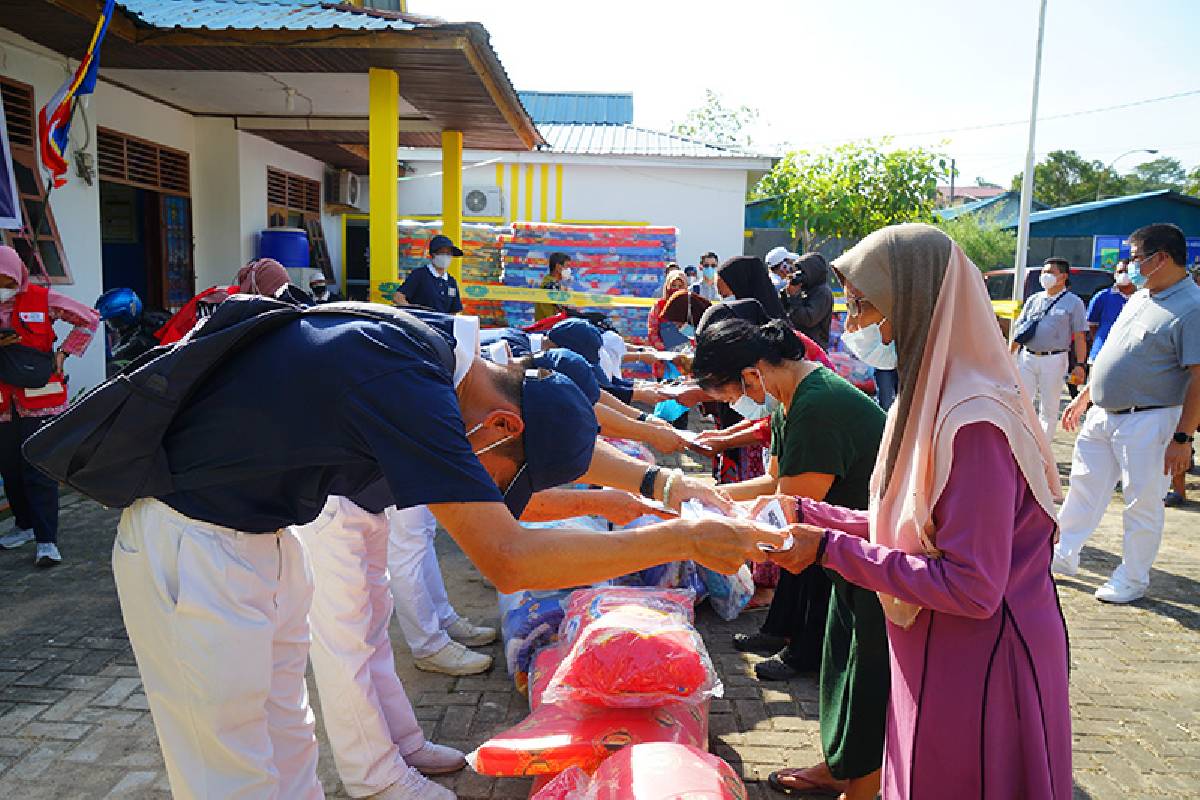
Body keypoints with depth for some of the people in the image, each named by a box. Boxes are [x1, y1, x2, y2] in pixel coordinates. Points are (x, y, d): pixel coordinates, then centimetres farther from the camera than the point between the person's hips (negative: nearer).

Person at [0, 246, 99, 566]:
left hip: (40, 399, -3)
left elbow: (89, 319, 6)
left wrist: (63, 353, -1)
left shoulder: (41, 299, -1)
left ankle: (47, 540, -3)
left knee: (39, 469, -5)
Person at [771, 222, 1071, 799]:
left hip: (979, 673, -8)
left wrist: (830, 548, -24)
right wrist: (804, 513, 2)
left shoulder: (975, 424, -26)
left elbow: (972, 587, -26)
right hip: (935, 660, 8)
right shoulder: (932, 400, 3)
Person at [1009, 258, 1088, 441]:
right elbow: (1019, 331, 15)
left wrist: (1080, 365, -11)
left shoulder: (1073, 302, 2)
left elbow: (1080, 337, -2)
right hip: (1027, 357, 3)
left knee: (1049, 409, 4)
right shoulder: (1033, 299, 13)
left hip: (1054, 360, -3)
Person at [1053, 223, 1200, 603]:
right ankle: (1063, 556, 27)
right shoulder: (1139, 298, 12)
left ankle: (1133, 579, 18)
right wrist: (1083, 398, 19)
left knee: (1143, 503, 5)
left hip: (1147, 422, -8)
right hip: (1101, 415, 8)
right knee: (1084, 487, 14)